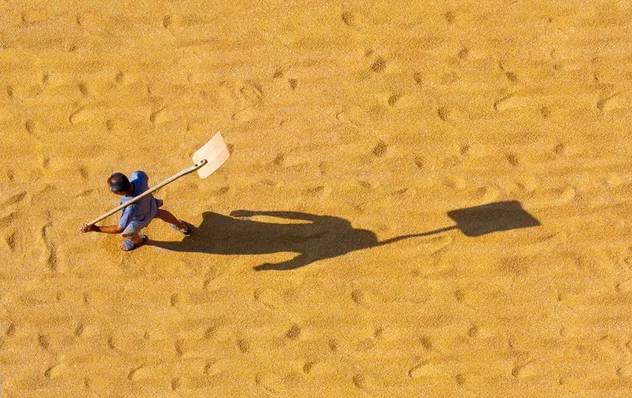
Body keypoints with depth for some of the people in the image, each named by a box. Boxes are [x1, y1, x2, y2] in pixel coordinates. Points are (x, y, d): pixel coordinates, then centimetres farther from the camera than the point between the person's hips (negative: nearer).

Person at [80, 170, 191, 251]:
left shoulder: (132, 207, -50)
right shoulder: (138, 175, -41)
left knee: (126, 234, 26)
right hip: (151, 204, 5)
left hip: (140, 218, -4)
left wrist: (95, 228, -37)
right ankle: (180, 225, 66)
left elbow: (119, 229, -37)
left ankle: (139, 240, 62)